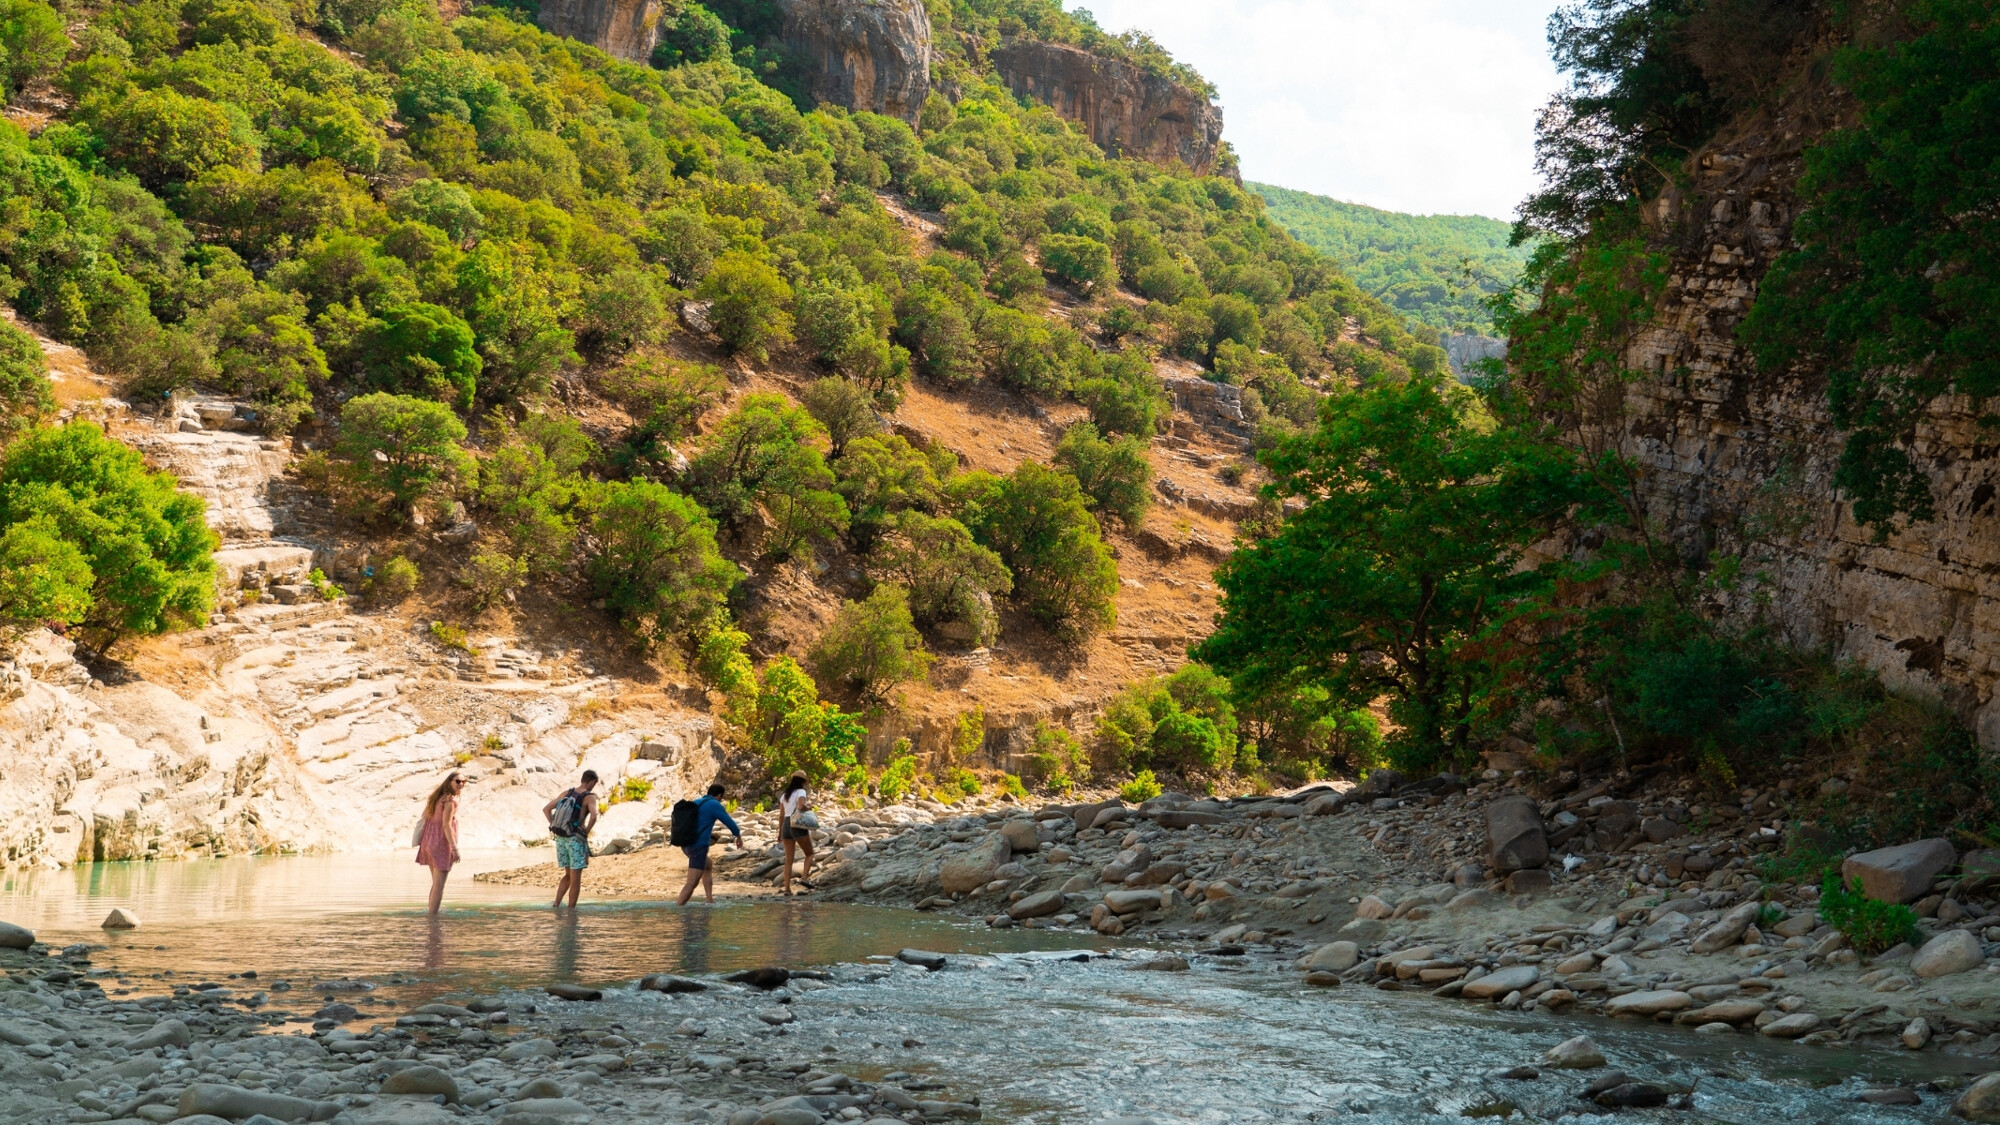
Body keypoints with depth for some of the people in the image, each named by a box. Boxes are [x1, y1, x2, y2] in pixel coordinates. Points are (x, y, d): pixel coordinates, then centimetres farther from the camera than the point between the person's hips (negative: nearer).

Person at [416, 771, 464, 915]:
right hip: (442, 844, -9)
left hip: (429, 844, 9)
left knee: (436, 884, 20)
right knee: (439, 885, -5)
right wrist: (455, 848, -20)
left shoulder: (437, 797, 12)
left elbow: (425, 817, 14)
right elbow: (446, 825, -20)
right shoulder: (450, 800, -14)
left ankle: (431, 913, 26)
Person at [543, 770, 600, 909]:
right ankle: (571, 911, 4)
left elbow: (546, 809, 8)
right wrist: (586, 832, -12)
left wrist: (555, 827, 7)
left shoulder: (567, 793, 8)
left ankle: (557, 904, 9)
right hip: (576, 839, -6)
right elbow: (593, 816, -29)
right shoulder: (590, 797, -10)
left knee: (568, 875, 21)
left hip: (561, 838, 6)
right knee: (576, 880, 2)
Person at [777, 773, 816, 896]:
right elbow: (801, 806, -22)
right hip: (799, 825, -6)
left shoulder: (784, 795, 16)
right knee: (809, 854, 10)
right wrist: (809, 806, -1)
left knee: (788, 859, 7)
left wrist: (780, 832, 19)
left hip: (786, 825, 6)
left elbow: (781, 815, 15)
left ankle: (787, 888, 1)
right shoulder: (801, 792, -3)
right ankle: (804, 878, -11)